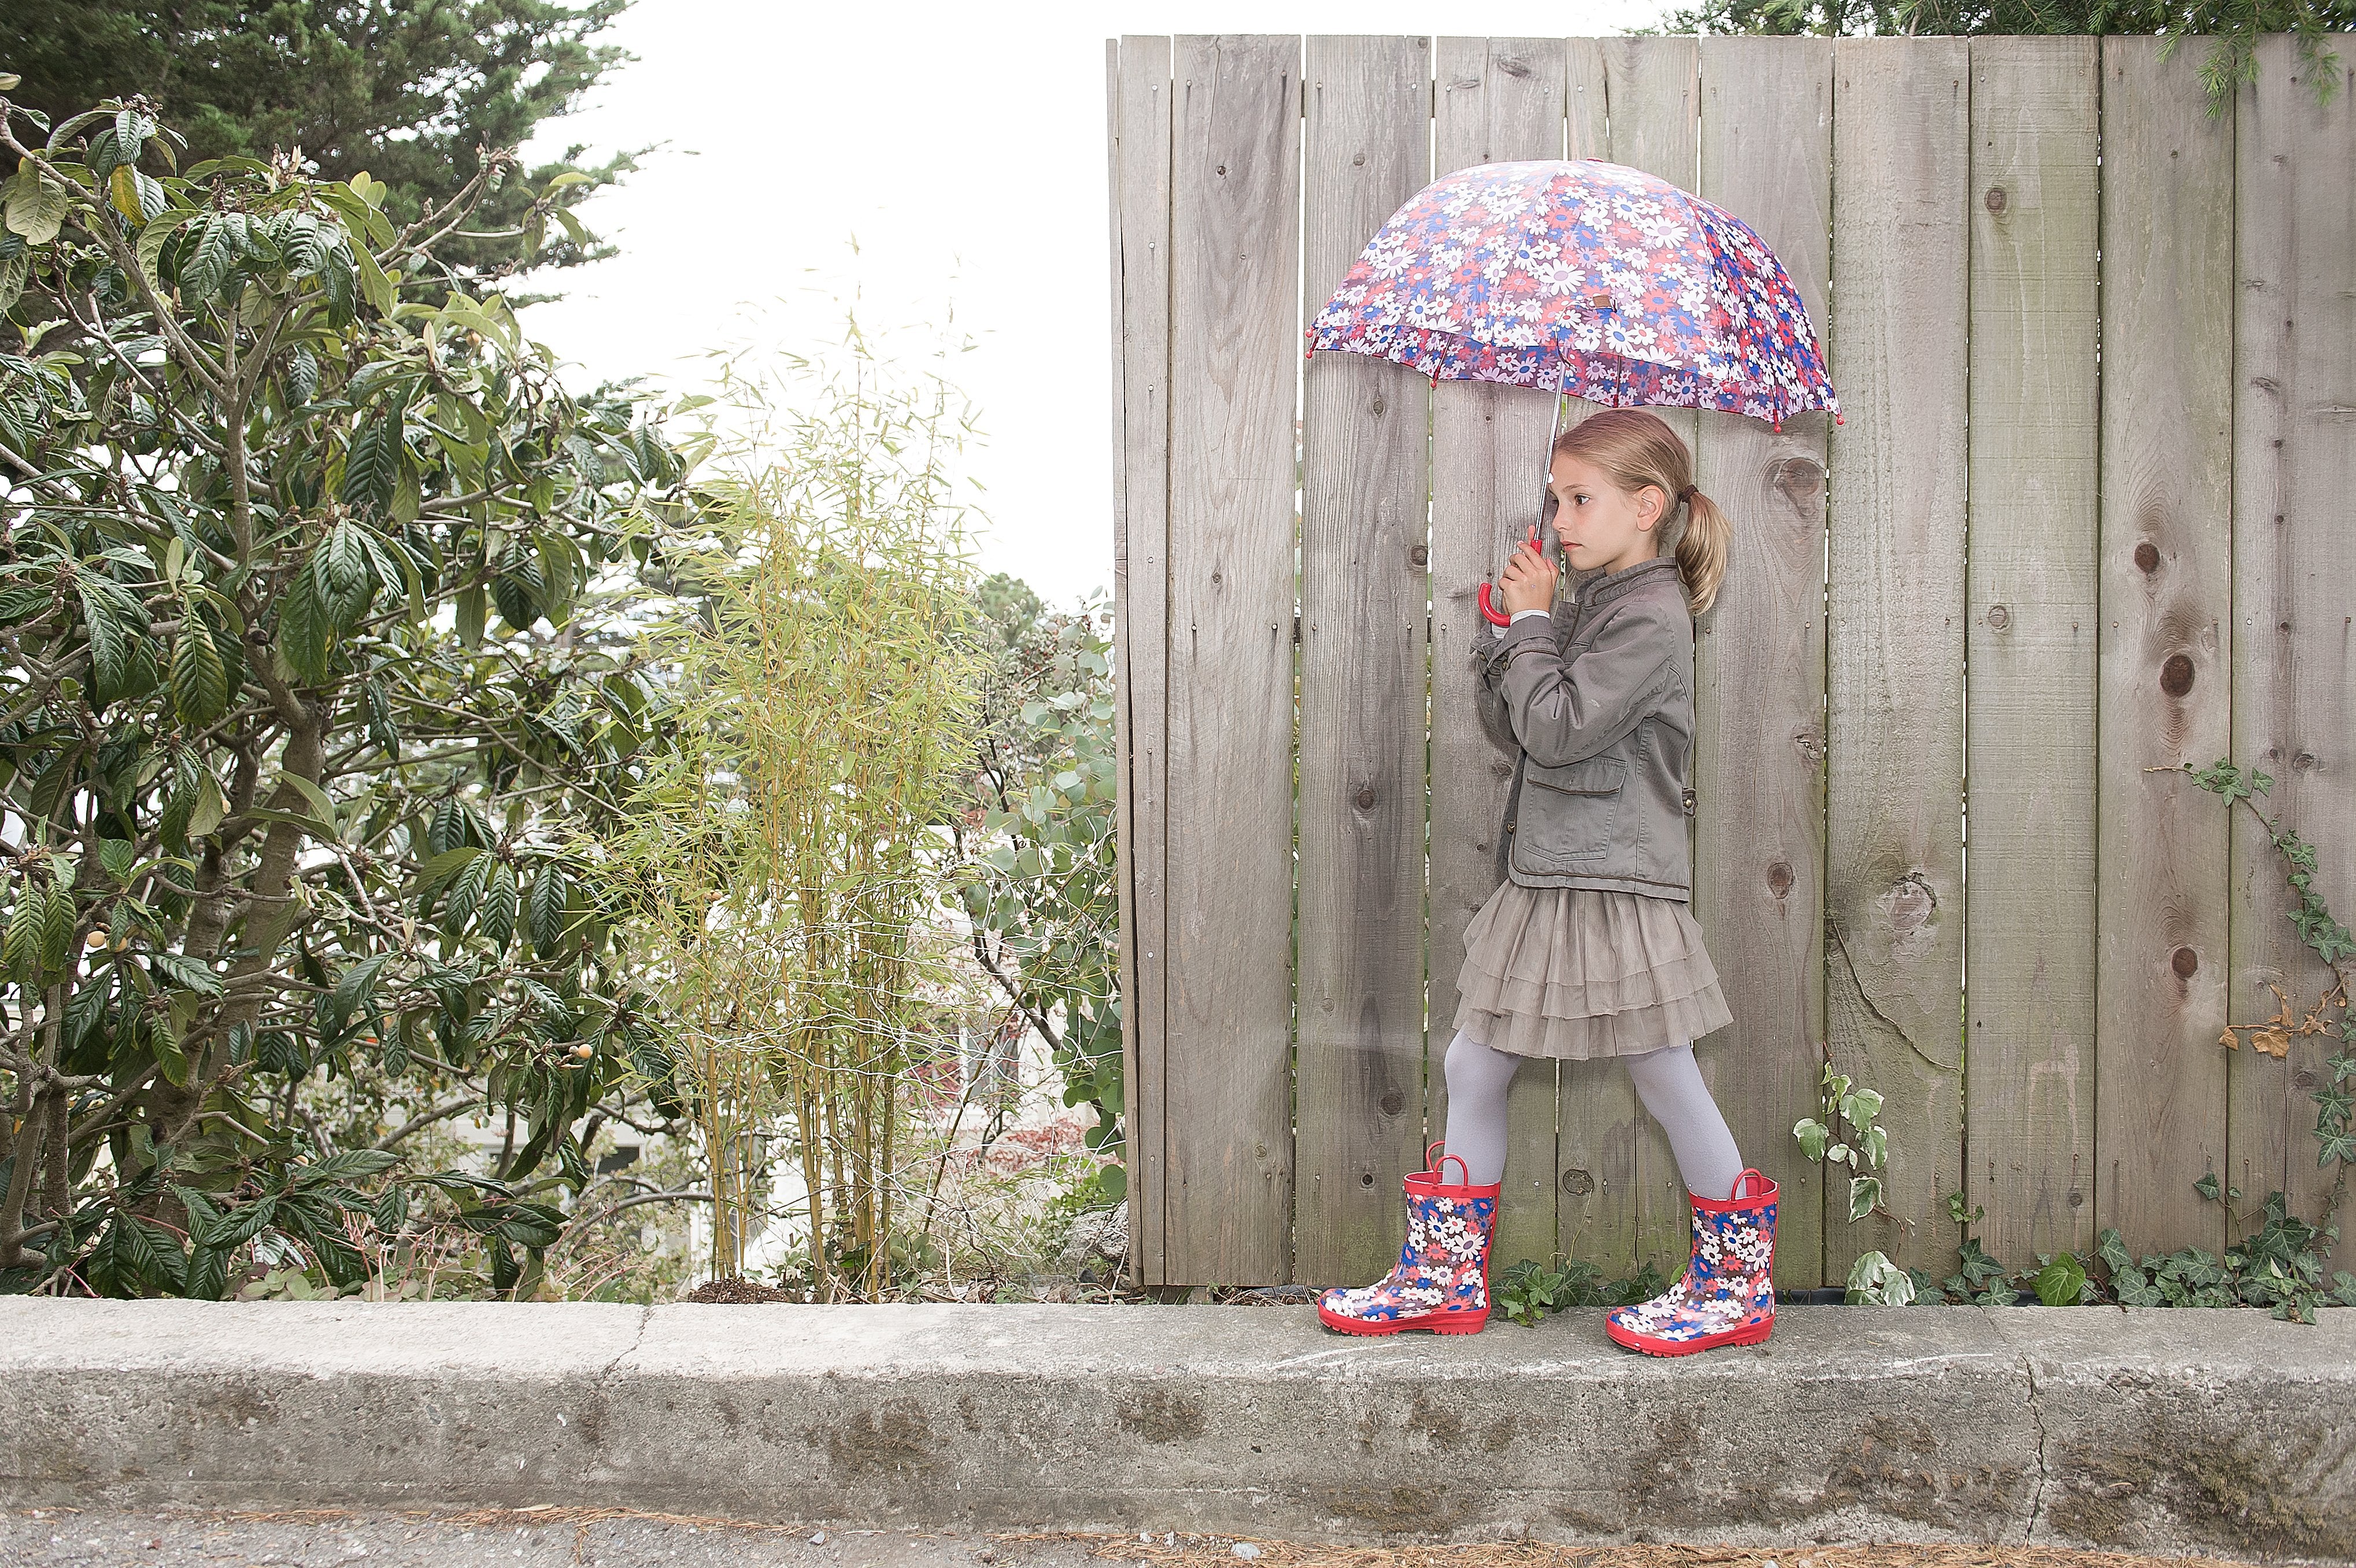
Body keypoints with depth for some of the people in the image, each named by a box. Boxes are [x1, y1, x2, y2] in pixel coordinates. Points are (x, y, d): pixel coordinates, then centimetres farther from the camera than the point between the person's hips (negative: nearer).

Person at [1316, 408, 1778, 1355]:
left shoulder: (1651, 618, -13)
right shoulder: (1591, 605, 15)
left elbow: (1557, 730, -21)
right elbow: (1509, 728, 14)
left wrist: (1531, 621, -10)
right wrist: (1510, 630, 1)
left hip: (1616, 891, -9)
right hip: (1544, 883, 9)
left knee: (1670, 1086, 2)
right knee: (1471, 1068, 10)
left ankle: (1738, 1285, 18)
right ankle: (1446, 1277, 20)